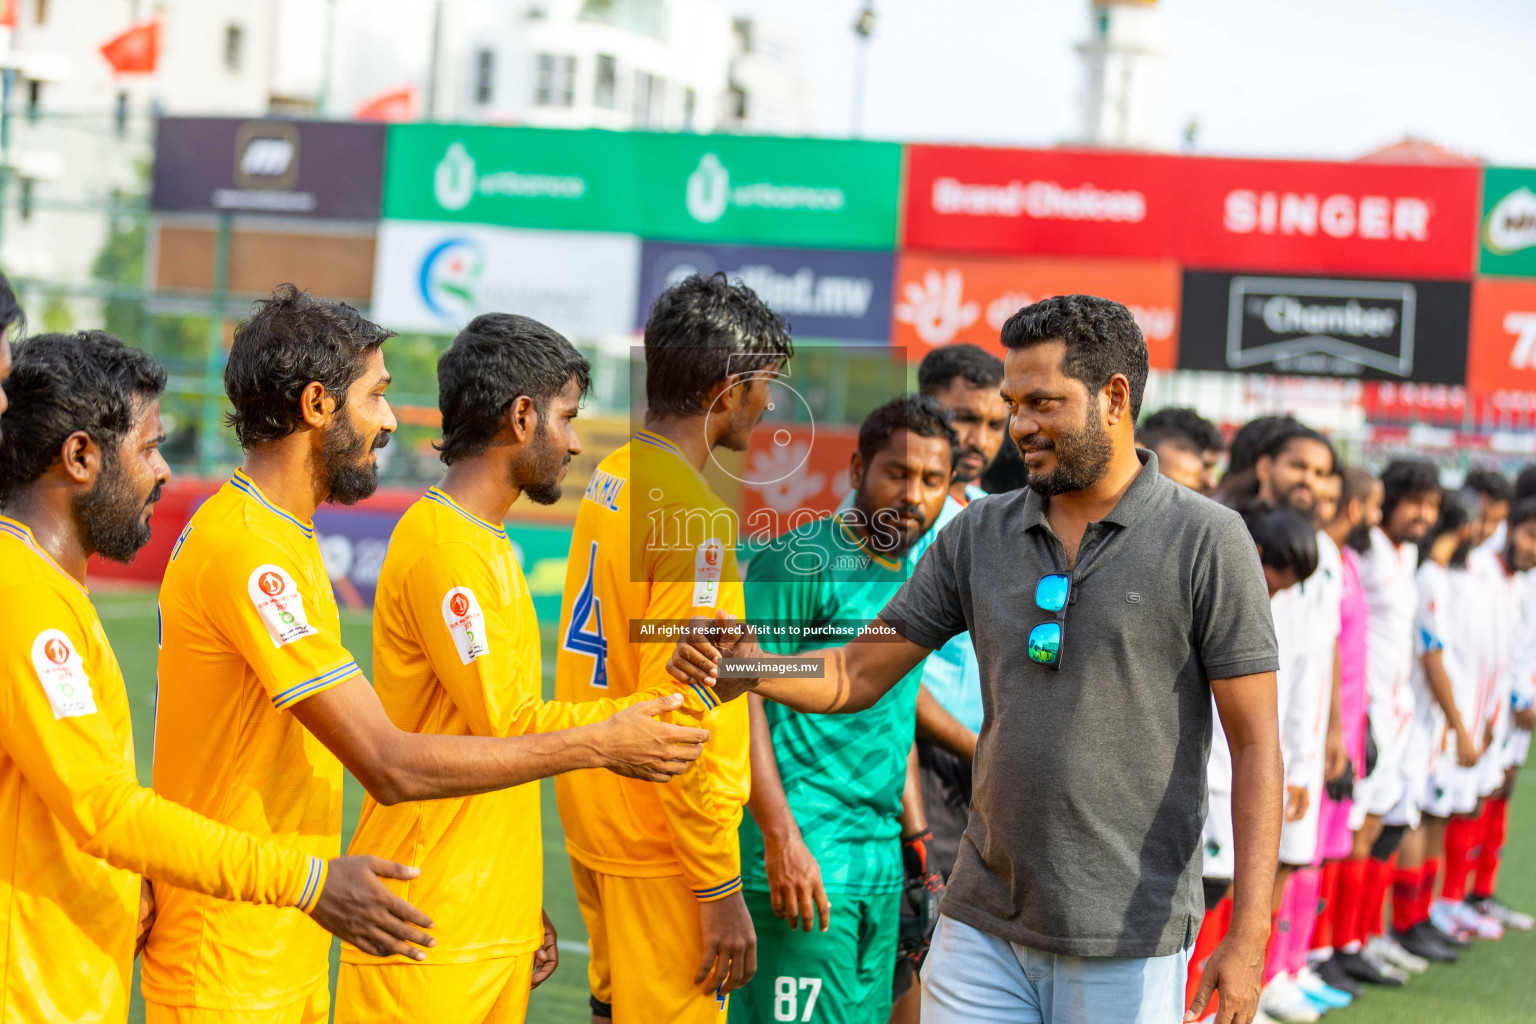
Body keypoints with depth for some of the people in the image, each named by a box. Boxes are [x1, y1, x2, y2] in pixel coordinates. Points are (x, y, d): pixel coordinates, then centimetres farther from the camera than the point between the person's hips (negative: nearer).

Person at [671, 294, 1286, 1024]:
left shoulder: (1207, 541, -6)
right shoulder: (978, 535, 8)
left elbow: (1256, 744, -7)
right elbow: (858, 675, 10)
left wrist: (1248, 938, -14)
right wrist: (752, 668, -11)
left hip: (1128, 944, -4)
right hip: (983, 928, 4)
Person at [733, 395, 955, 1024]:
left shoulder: (913, 581, 16)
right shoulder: (800, 563, -10)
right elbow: (741, 695, -15)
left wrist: (916, 842, 22)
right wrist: (781, 838, -20)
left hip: (881, 863, 8)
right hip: (801, 857, -8)